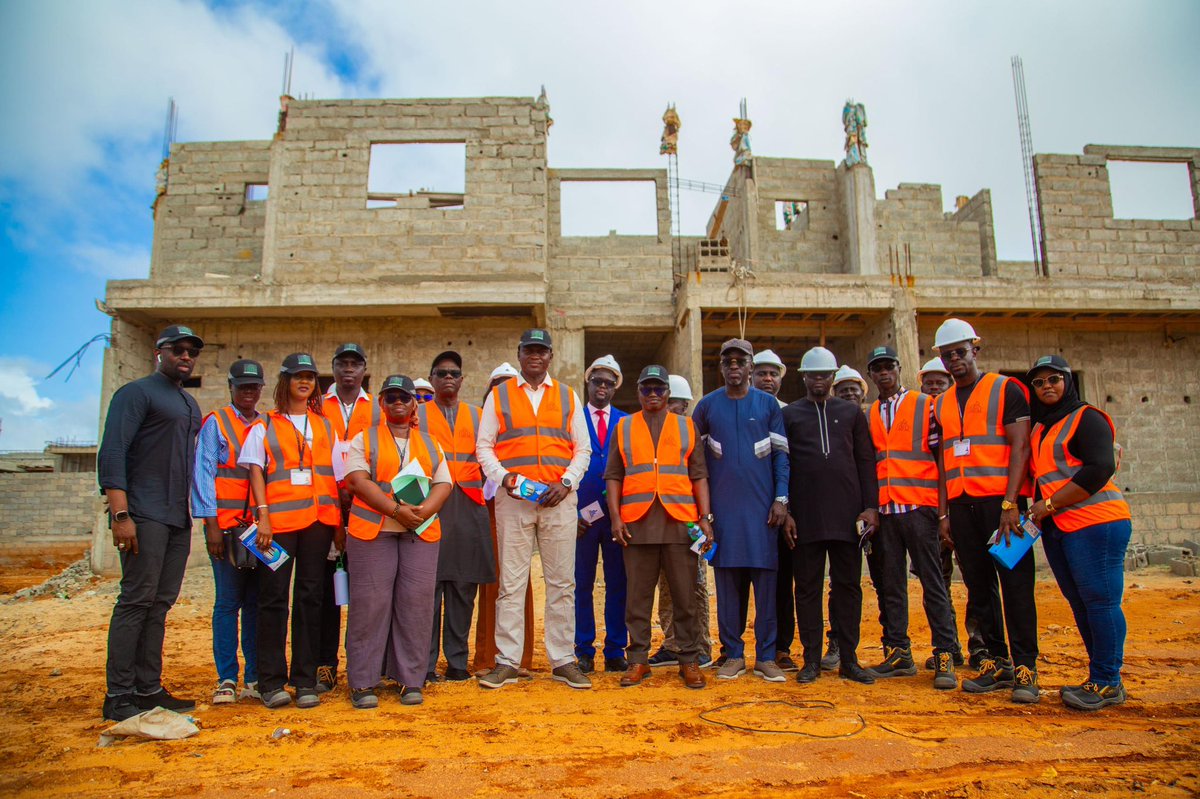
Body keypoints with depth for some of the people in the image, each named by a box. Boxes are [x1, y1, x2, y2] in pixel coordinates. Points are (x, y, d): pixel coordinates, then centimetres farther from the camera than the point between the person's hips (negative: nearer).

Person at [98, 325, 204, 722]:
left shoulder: (190, 404, 22)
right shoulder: (137, 393, -2)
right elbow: (111, 455, -11)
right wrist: (120, 514, -18)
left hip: (178, 519, 8)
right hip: (144, 517, -7)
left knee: (160, 604, 9)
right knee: (136, 600, -7)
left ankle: (148, 689, 15)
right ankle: (118, 696, 0)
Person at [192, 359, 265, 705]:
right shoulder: (215, 422, 4)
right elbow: (203, 473, -2)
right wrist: (211, 524, -9)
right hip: (227, 525, -3)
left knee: (256, 602, 6)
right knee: (228, 602, -1)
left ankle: (255, 678, 12)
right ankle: (226, 679, 7)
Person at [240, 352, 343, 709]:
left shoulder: (325, 426, 18)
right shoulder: (264, 427, 11)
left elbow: (338, 475, 14)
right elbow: (256, 471, 1)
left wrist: (340, 520, 5)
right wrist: (263, 515, -11)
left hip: (319, 519, 2)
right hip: (278, 519, -2)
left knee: (310, 596, 4)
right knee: (273, 597, -2)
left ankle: (306, 681, 10)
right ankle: (271, 682, 7)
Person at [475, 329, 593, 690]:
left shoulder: (568, 396, 13)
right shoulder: (499, 395, 11)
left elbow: (583, 449, 11)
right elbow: (484, 445, 8)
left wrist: (566, 482, -6)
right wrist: (503, 476, -10)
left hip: (559, 498, 1)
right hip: (513, 498, -1)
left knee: (561, 582, 4)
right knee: (511, 582, 1)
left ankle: (563, 660, 13)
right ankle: (506, 662, 9)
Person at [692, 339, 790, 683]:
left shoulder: (768, 404, 6)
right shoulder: (707, 405, 7)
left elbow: (781, 455, 4)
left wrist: (781, 499, -5)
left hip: (762, 505, 0)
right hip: (723, 506, 1)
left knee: (765, 580, 1)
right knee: (727, 581, 3)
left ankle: (766, 656, 10)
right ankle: (734, 655, 13)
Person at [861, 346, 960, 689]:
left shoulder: (925, 405, 5)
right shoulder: (867, 416, 15)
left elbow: (942, 454, 1)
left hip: (919, 507, -4)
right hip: (883, 511, 4)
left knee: (932, 581, -2)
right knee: (890, 585, 7)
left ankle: (945, 656, 3)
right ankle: (898, 653, 14)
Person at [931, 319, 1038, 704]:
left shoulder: (1006, 388, 2)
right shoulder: (941, 403, 16)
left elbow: (1020, 446, -6)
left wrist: (1010, 502, -15)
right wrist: (943, 513, 9)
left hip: (1000, 499, -5)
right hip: (960, 504, 5)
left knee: (1015, 583, -4)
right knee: (978, 586, 7)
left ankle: (1025, 667, 2)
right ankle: (997, 662, 16)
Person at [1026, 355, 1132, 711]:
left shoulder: (1087, 418, -5)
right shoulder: (1039, 428, 19)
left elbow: (1099, 469, -17)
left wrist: (1050, 505, -15)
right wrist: (1038, 511, 10)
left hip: (1095, 522, -8)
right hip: (1057, 528, 9)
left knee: (1100, 601, -6)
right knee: (1080, 603, 11)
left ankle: (1107, 684, 1)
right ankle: (1101, 679, 20)